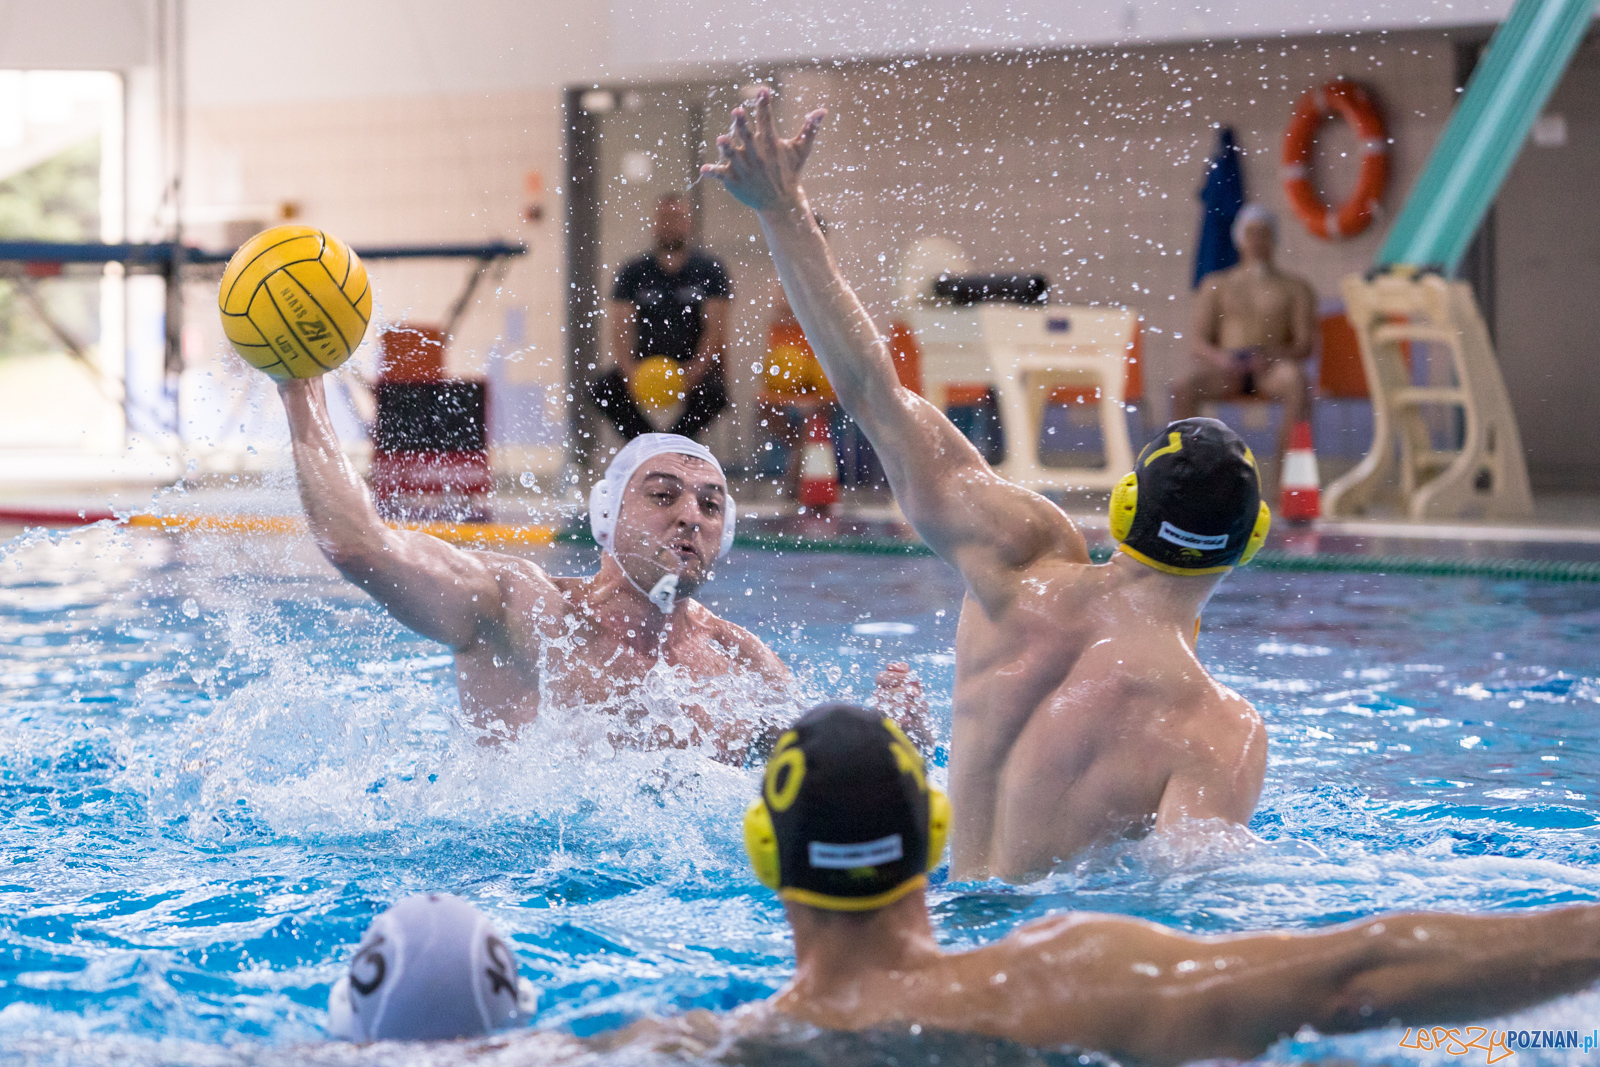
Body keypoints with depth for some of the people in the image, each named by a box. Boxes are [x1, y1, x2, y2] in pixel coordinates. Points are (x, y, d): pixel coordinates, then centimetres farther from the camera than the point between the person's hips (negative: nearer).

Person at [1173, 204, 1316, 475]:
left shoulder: (1295, 288, 18)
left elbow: (1304, 346, 6)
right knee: (1185, 389, -33)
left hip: (1271, 366, -1)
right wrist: (1218, 357, -12)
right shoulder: (1216, 285, 22)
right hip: (1224, 370, 1)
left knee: (1298, 381, -38)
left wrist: (1273, 355, -16)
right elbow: (1199, 342, 12)